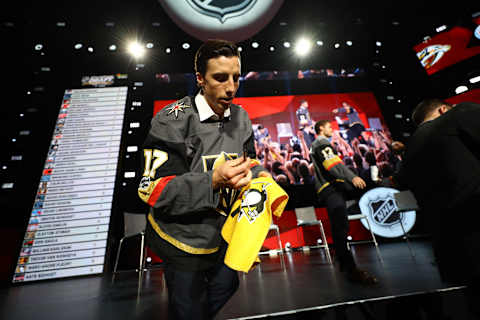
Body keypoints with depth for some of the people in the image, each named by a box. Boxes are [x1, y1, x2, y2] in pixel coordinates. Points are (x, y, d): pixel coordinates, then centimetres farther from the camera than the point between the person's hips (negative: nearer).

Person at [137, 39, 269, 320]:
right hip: (184, 240, -5)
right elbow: (152, 190, -23)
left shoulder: (241, 118, -2)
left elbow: (248, 162, 7)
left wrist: (259, 176, -17)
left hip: (224, 233, 6)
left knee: (225, 287, 31)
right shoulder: (173, 121, -21)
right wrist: (213, 182, -36)